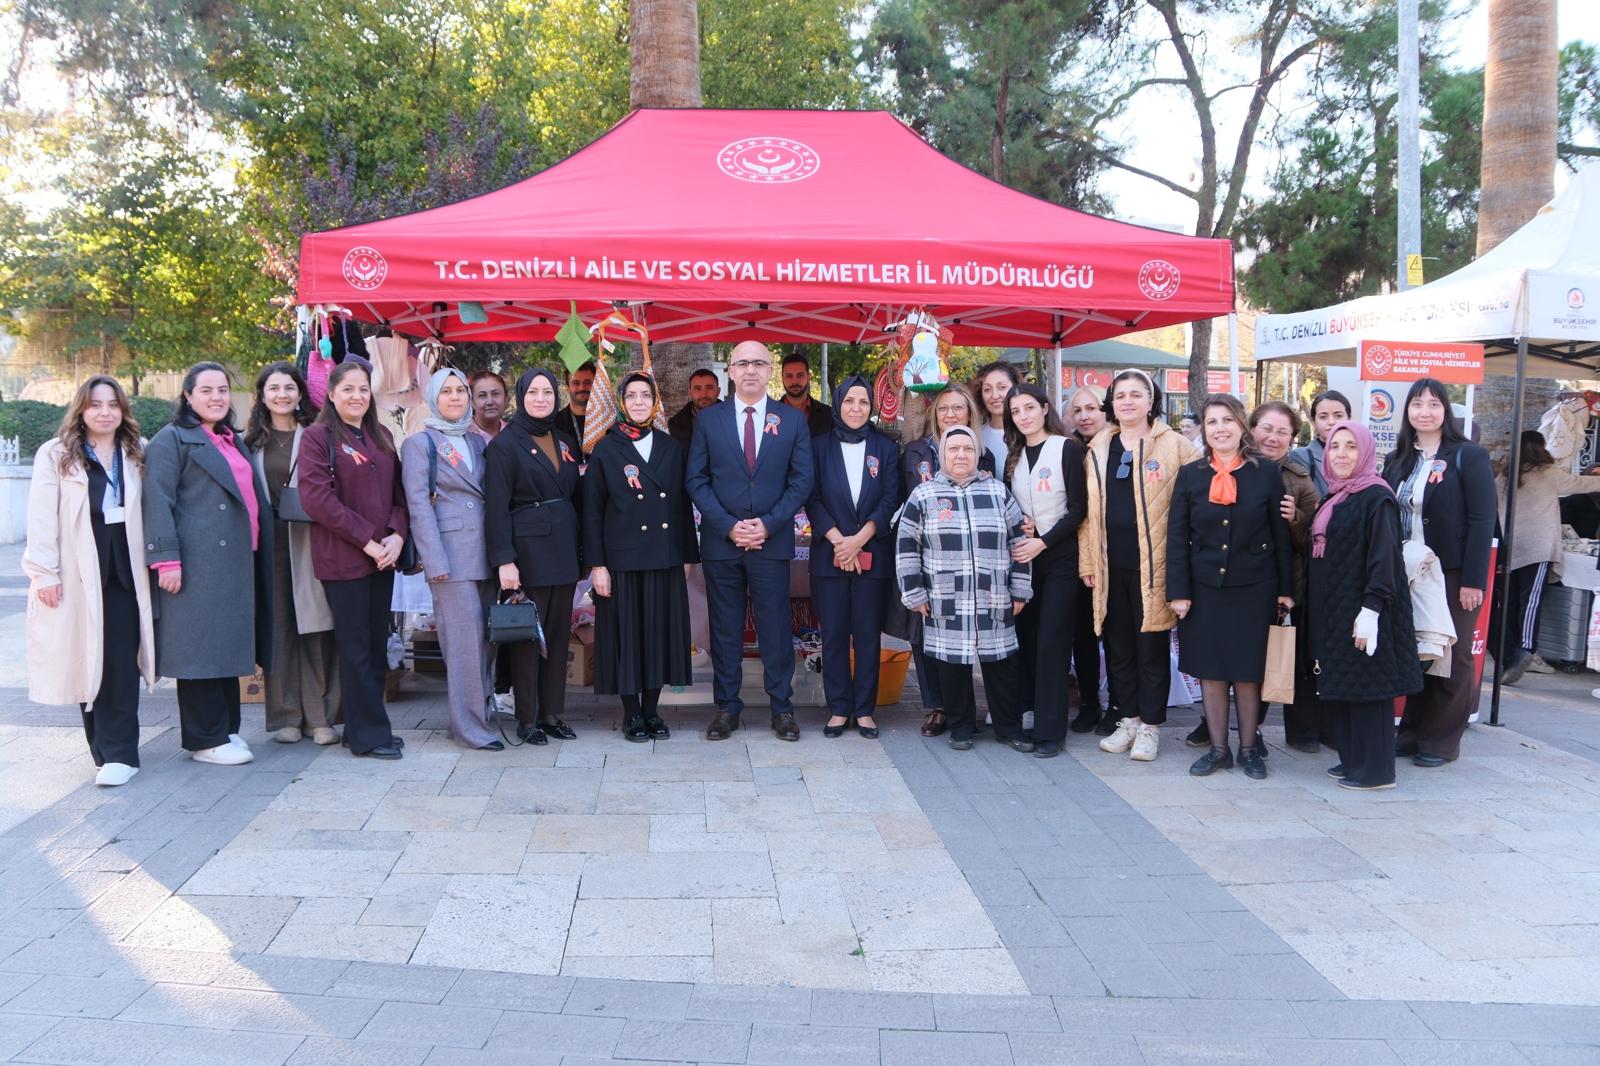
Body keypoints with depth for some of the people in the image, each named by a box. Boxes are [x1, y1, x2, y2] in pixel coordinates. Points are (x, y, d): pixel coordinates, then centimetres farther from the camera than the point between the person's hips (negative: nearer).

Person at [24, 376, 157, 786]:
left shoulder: (137, 454, 11)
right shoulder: (55, 455, 4)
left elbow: (150, 510, 8)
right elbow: (42, 518, -1)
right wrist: (44, 572, -8)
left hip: (124, 569, 1)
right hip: (77, 573, -1)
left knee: (121, 661, -6)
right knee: (86, 661, 4)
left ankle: (119, 752, -4)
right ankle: (104, 749, 15)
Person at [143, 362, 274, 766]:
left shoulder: (235, 443, 22)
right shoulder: (172, 440, -1)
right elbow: (158, 502, -10)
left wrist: (256, 552, 18)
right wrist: (166, 559, -18)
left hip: (236, 562, 8)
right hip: (196, 563, -7)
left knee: (229, 644, 11)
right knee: (200, 646, -4)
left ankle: (227, 728, 20)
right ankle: (206, 739, 3)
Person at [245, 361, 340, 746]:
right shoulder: (252, 440, 12)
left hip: (308, 541, -2)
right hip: (268, 541, 2)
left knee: (315, 627, -3)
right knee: (278, 626, 3)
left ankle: (319, 716, 4)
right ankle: (284, 716, 11)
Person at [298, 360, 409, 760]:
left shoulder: (382, 438, 15)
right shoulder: (317, 437, -5)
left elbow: (398, 492, 14)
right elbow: (317, 498, -14)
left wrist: (397, 534, -5)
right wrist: (366, 540, -15)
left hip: (382, 556, 6)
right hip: (343, 558, -6)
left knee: (377, 644, 10)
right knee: (356, 646, -1)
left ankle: (365, 726, 20)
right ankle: (369, 734, 6)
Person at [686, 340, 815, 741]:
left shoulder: (793, 420, 5)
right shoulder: (708, 418, 5)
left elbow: (801, 480, 2)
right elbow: (696, 479, 2)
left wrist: (768, 524, -9)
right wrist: (728, 526, -9)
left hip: (772, 540, 0)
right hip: (720, 541, 1)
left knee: (775, 627, 3)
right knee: (725, 628, 6)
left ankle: (782, 707, 13)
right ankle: (726, 707, 15)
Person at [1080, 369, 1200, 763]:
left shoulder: (1174, 446, -2)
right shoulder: (1098, 449, 12)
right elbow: (1089, 510, 12)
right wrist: (1087, 562, 9)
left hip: (1152, 564, -4)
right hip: (1111, 565, 4)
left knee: (1151, 646, 3)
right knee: (1118, 646, 11)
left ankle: (1149, 726, 14)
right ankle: (1128, 719, 25)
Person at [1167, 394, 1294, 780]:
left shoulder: (1266, 472, -1)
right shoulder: (1190, 474, 2)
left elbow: (1281, 534, 2)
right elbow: (1177, 537, 0)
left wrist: (1285, 588, 1)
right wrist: (1178, 592, -5)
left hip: (1253, 588, -1)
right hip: (1204, 588, 1)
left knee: (1248, 671, 6)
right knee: (1210, 670, 7)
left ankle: (1249, 749, 20)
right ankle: (1218, 749, 18)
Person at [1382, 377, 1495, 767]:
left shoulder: (1468, 457, -6)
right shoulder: (1397, 460, 11)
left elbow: (1482, 522, -11)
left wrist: (1473, 581, -16)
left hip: (1452, 575, -5)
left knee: (1451, 659, 4)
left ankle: (1441, 741, 12)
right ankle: (1412, 733, 19)